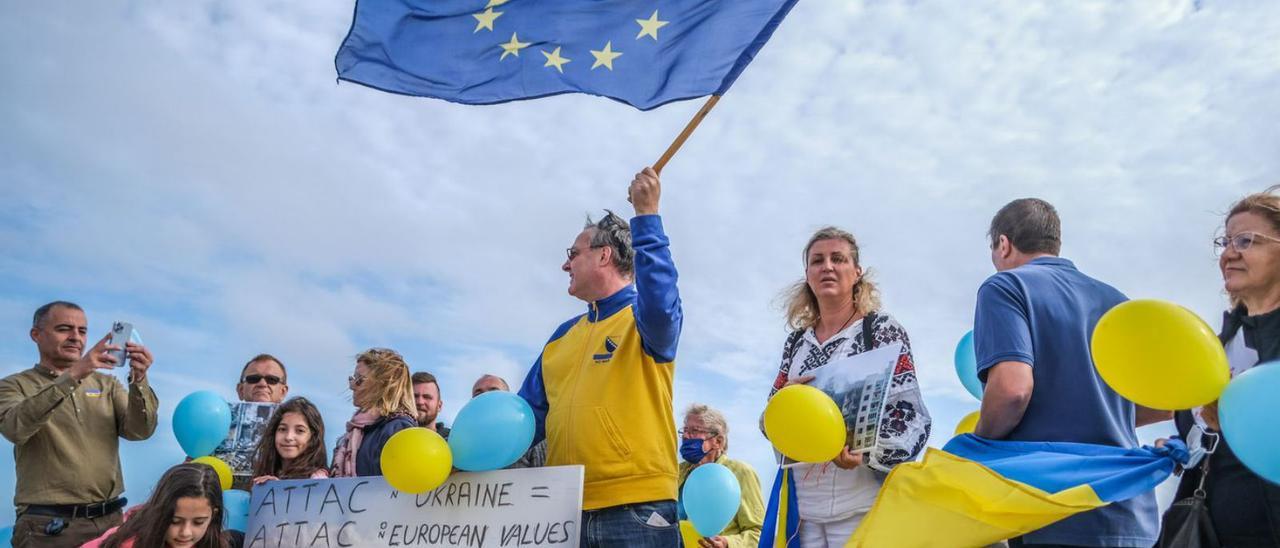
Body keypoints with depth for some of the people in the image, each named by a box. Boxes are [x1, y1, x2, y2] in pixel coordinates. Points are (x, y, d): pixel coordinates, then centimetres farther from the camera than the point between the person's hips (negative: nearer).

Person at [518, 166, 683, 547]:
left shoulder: (643, 317, -1)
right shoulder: (563, 335, 18)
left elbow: (660, 305, -26)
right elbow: (529, 414, 17)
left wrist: (646, 216, -26)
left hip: (637, 508, -6)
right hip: (565, 510, 6)